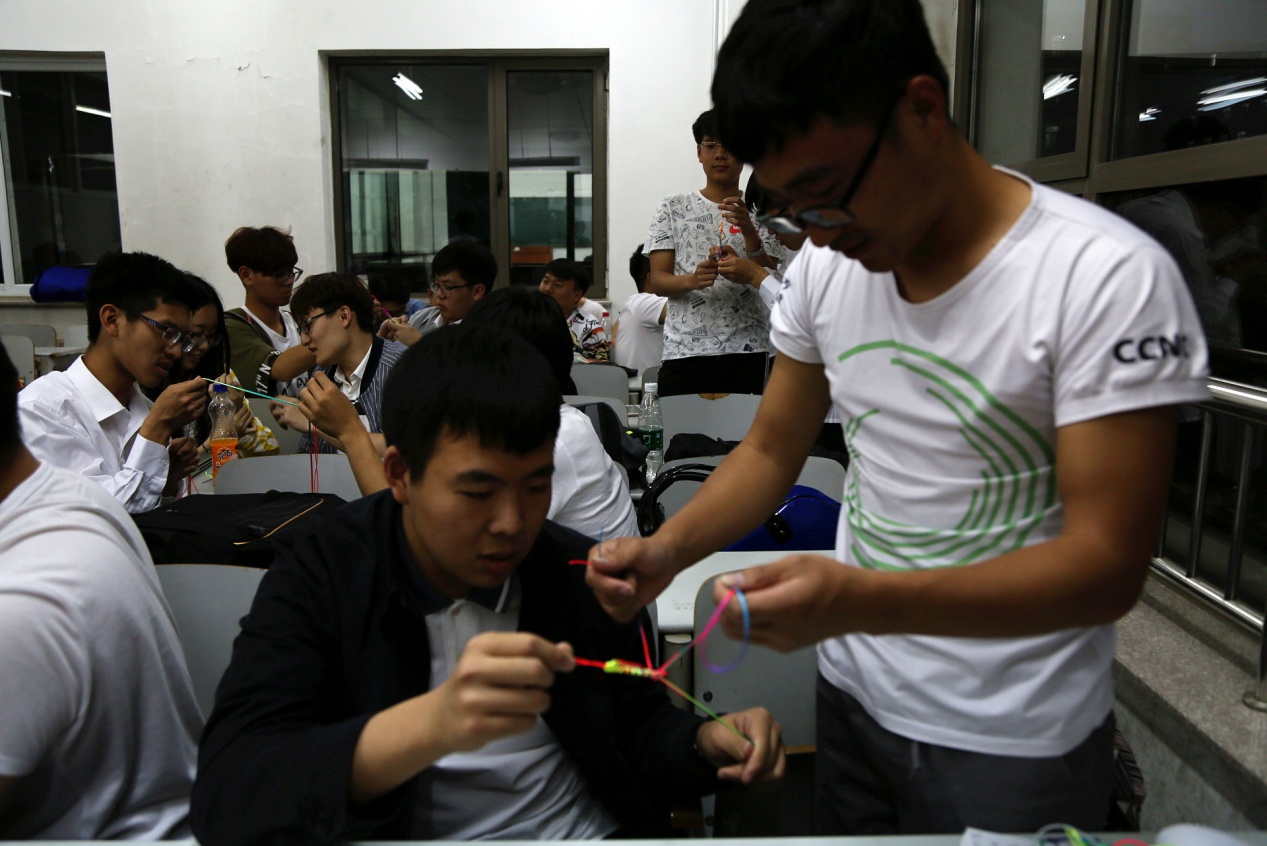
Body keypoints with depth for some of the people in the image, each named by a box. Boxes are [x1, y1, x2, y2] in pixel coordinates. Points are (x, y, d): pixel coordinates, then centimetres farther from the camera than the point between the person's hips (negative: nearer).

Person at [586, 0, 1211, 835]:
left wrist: (858, 600, -35)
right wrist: (665, 550, -14)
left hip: (1014, 742, -4)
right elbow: (772, 451, 4)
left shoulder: (1109, 279, -21)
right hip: (850, 699, 5)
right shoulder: (825, 265, -4)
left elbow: (1107, 564, -22)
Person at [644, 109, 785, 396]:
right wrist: (693, 279, -18)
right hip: (683, 351, 0)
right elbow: (657, 281, 3)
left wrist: (748, 231, -15)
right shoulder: (673, 208, 9)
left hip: (746, 352, 0)